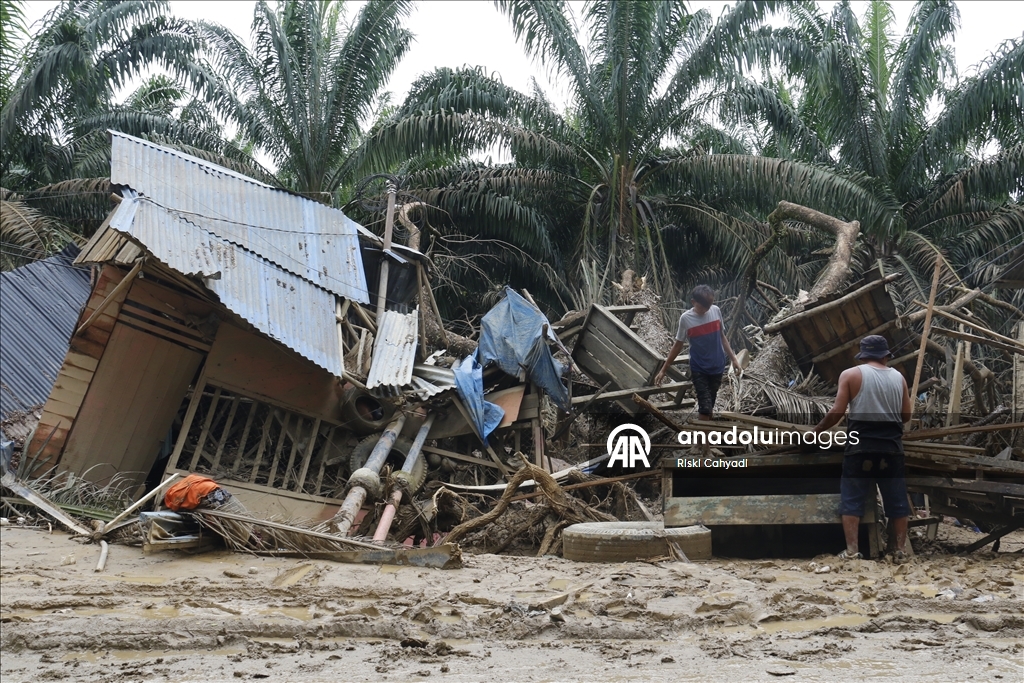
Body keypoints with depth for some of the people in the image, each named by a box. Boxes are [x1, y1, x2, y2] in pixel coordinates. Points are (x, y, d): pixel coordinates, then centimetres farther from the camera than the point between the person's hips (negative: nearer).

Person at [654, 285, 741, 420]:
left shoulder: (716, 311, -4)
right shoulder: (686, 318, -12)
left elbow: (722, 337, 9)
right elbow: (678, 345, -2)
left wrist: (733, 358, 9)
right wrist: (664, 369, -1)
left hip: (717, 367, 3)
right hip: (699, 370, -3)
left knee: (710, 405, 11)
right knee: (705, 407, -11)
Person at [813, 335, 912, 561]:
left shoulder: (851, 375, -2)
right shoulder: (898, 377, 8)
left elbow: (837, 412, -7)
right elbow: (906, 416, 11)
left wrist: (816, 430, 6)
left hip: (860, 446, -3)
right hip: (891, 446, 3)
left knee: (852, 499, 1)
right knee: (896, 499, 10)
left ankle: (851, 551, -5)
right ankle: (901, 550, 12)